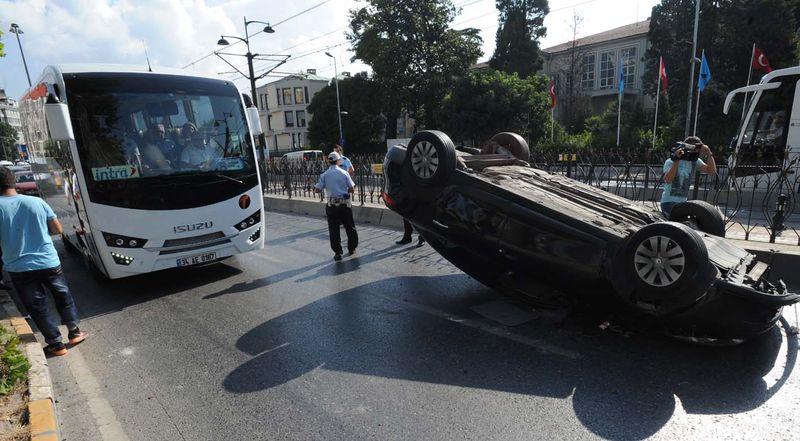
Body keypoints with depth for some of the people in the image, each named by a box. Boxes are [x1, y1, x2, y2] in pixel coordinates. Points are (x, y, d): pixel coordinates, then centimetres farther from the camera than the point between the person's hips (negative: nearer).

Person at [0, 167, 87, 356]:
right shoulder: (37, 202, -4)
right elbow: (57, 229, 2)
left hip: (19, 269, -2)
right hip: (49, 263, 2)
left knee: (38, 307, 11)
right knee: (63, 296, 21)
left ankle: (57, 344, 18)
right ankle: (74, 332, 30)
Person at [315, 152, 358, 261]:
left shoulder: (324, 175, -1)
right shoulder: (344, 173, -1)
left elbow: (318, 190, -4)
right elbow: (352, 189, -3)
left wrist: (315, 186, 17)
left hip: (332, 205, 0)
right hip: (345, 203, 1)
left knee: (334, 229, 6)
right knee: (350, 227, 15)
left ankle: (338, 253, 7)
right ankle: (352, 248, 27)